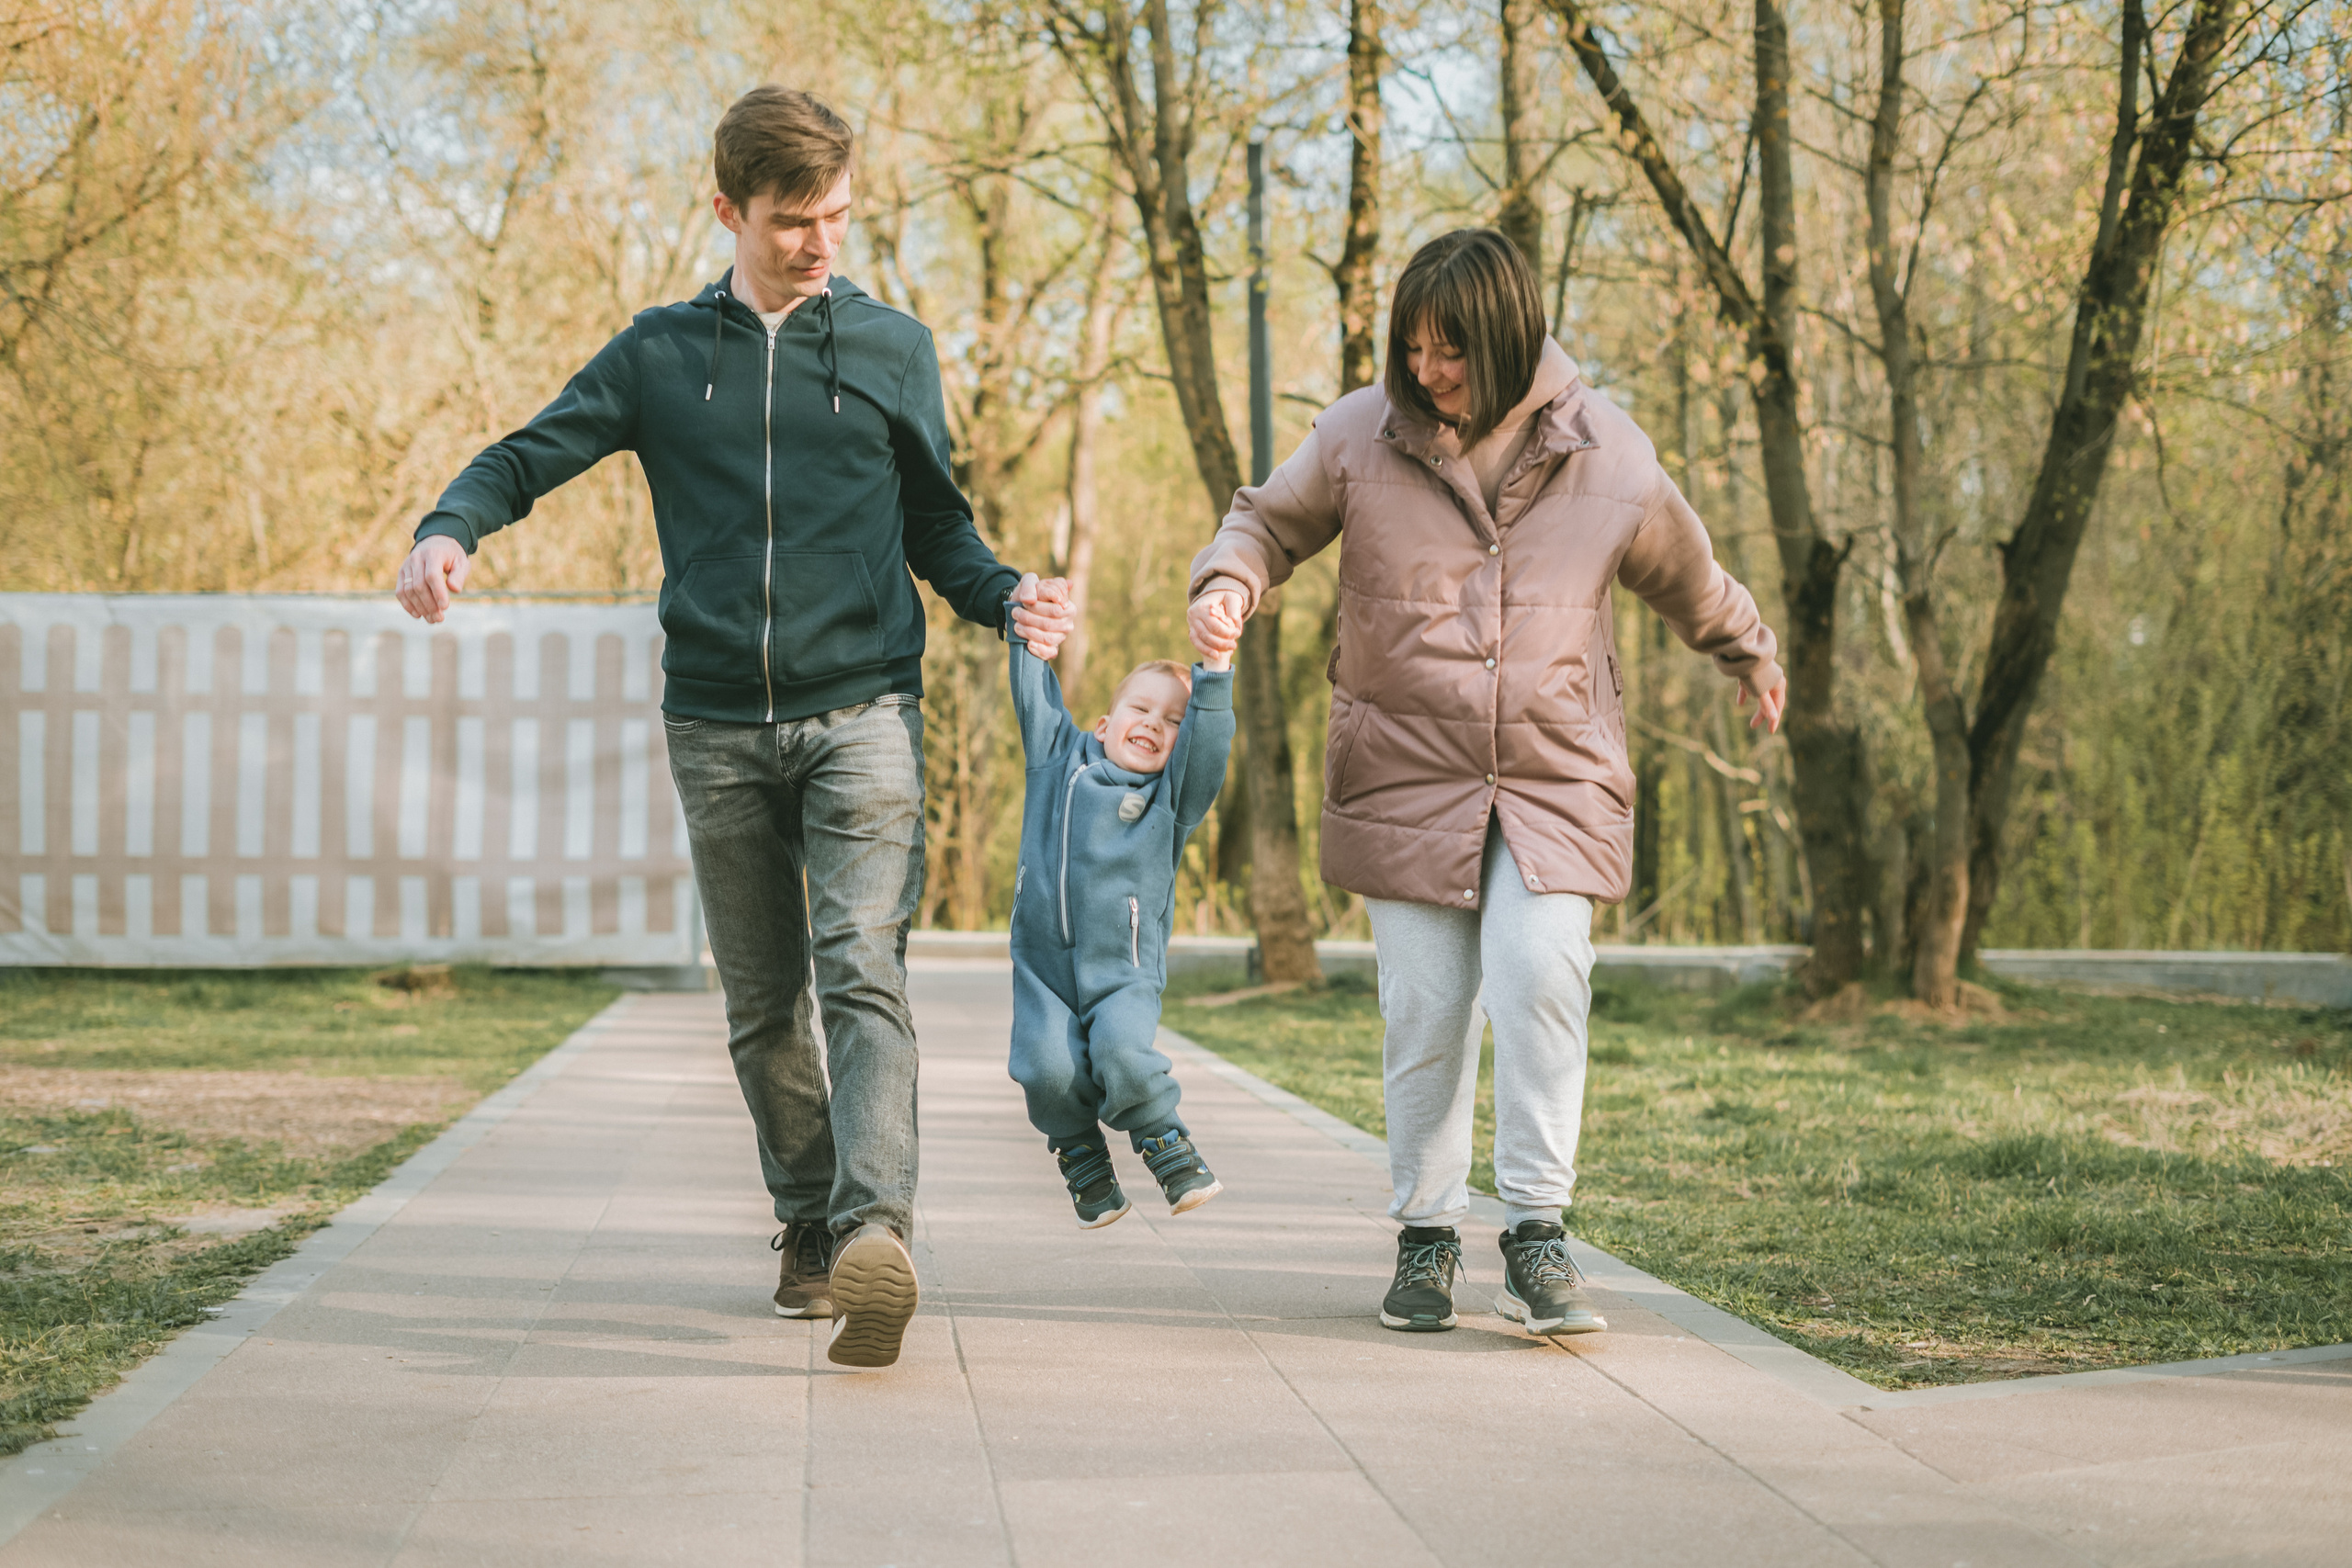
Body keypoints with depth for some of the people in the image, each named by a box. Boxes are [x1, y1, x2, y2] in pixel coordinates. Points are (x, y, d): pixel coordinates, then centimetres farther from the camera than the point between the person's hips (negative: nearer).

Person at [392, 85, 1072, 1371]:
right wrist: (450, 528, -13)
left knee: (861, 969, -18)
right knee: (762, 999, 6)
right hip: (717, 723, 2)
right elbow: (530, 456, 9)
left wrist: (1009, 600, -5)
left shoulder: (893, 348, 10)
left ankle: (876, 1226, -31)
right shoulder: (661, 355, 10)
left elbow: (936, 529, 15)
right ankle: (808, 1223, 18)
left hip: (861, 710, -2)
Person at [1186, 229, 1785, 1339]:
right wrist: (1229, 583, -9)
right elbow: (1271, 520, 13)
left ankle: (1537, 1235, -6)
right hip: (1404, 775, 1)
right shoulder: (1361, 436, -1)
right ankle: (1427, 1236, 16)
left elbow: (1686, 579, 19)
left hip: (1555, 779, 0)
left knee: (1540, 982, -16)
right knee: (1424, 1011, 0)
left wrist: (1749, 657, 34)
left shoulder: (1606, 457, 1)